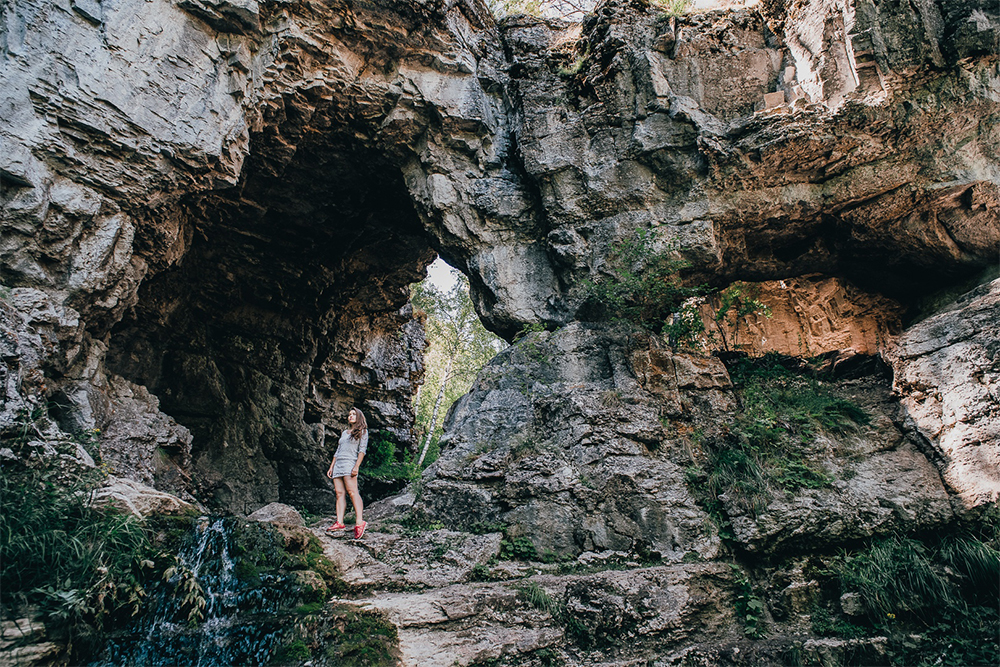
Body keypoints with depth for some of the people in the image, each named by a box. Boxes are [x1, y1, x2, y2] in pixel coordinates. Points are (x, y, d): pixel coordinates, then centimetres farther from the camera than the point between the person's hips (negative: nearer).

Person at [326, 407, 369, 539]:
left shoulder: (362, 431, 8)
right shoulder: (344, 433, 27)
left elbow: (362, 450, -4)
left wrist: (356, 466, -16)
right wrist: (331, 467, 19)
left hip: (349, 463, -7)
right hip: (337, 464, 7)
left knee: (352, 491, -20)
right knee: (340, 493, -5)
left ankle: (359, 522, -30)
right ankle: (339, 522, -11)